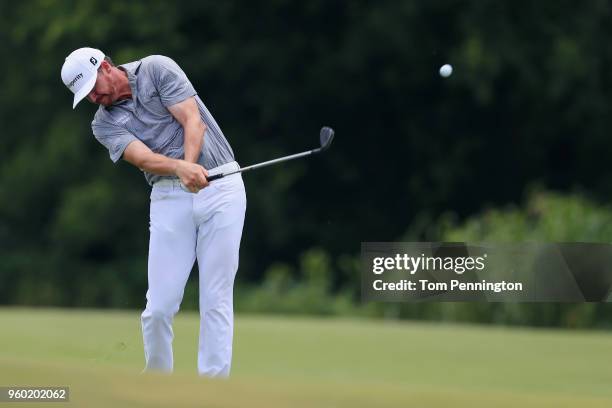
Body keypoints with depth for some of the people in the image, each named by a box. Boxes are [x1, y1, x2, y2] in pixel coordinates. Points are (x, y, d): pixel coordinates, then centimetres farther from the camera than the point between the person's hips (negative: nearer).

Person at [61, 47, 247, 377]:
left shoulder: (157, 70, 1)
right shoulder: (104, 124, 6)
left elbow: (192, 120, -9)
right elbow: (143, 158, -12)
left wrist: (190, 166, -27)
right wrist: (181, 169, -32)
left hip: (220, 187, -2)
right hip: (170, 198, 2)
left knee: (216, 300, -6)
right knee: (159, 305, -6)